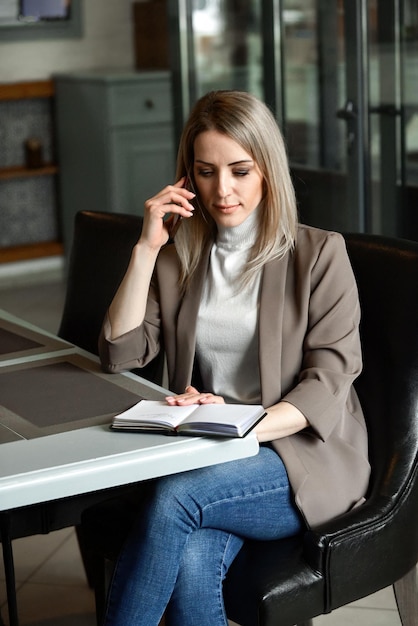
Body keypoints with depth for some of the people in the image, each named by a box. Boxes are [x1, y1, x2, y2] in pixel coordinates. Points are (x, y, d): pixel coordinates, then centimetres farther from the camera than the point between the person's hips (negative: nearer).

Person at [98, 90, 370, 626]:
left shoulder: (319, 254, 1)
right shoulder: (177, 257, 13)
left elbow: (330, 381, -7)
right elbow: (120, 353, 4)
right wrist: (146, 250, -3)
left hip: (305, 455, -3)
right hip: (207, 458, 3)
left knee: (175, 495, -32)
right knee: (191, 565, -31)